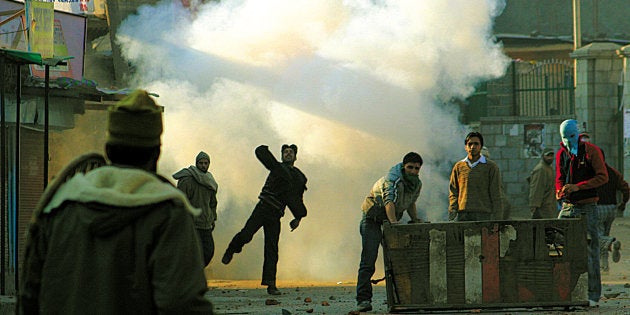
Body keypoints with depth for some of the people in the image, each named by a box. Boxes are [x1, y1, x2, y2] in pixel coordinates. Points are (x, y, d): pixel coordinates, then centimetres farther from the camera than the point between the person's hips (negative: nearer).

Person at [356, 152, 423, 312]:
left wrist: (415, 220, 6)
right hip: (372, 222, -7)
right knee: (368, 261, -15)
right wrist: (393, 222, -56)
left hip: (392, 222, 7)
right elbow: (389, 201, -42)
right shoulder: (391, 180, -25)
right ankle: (363, 299, -20)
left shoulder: (417, 184, 0)